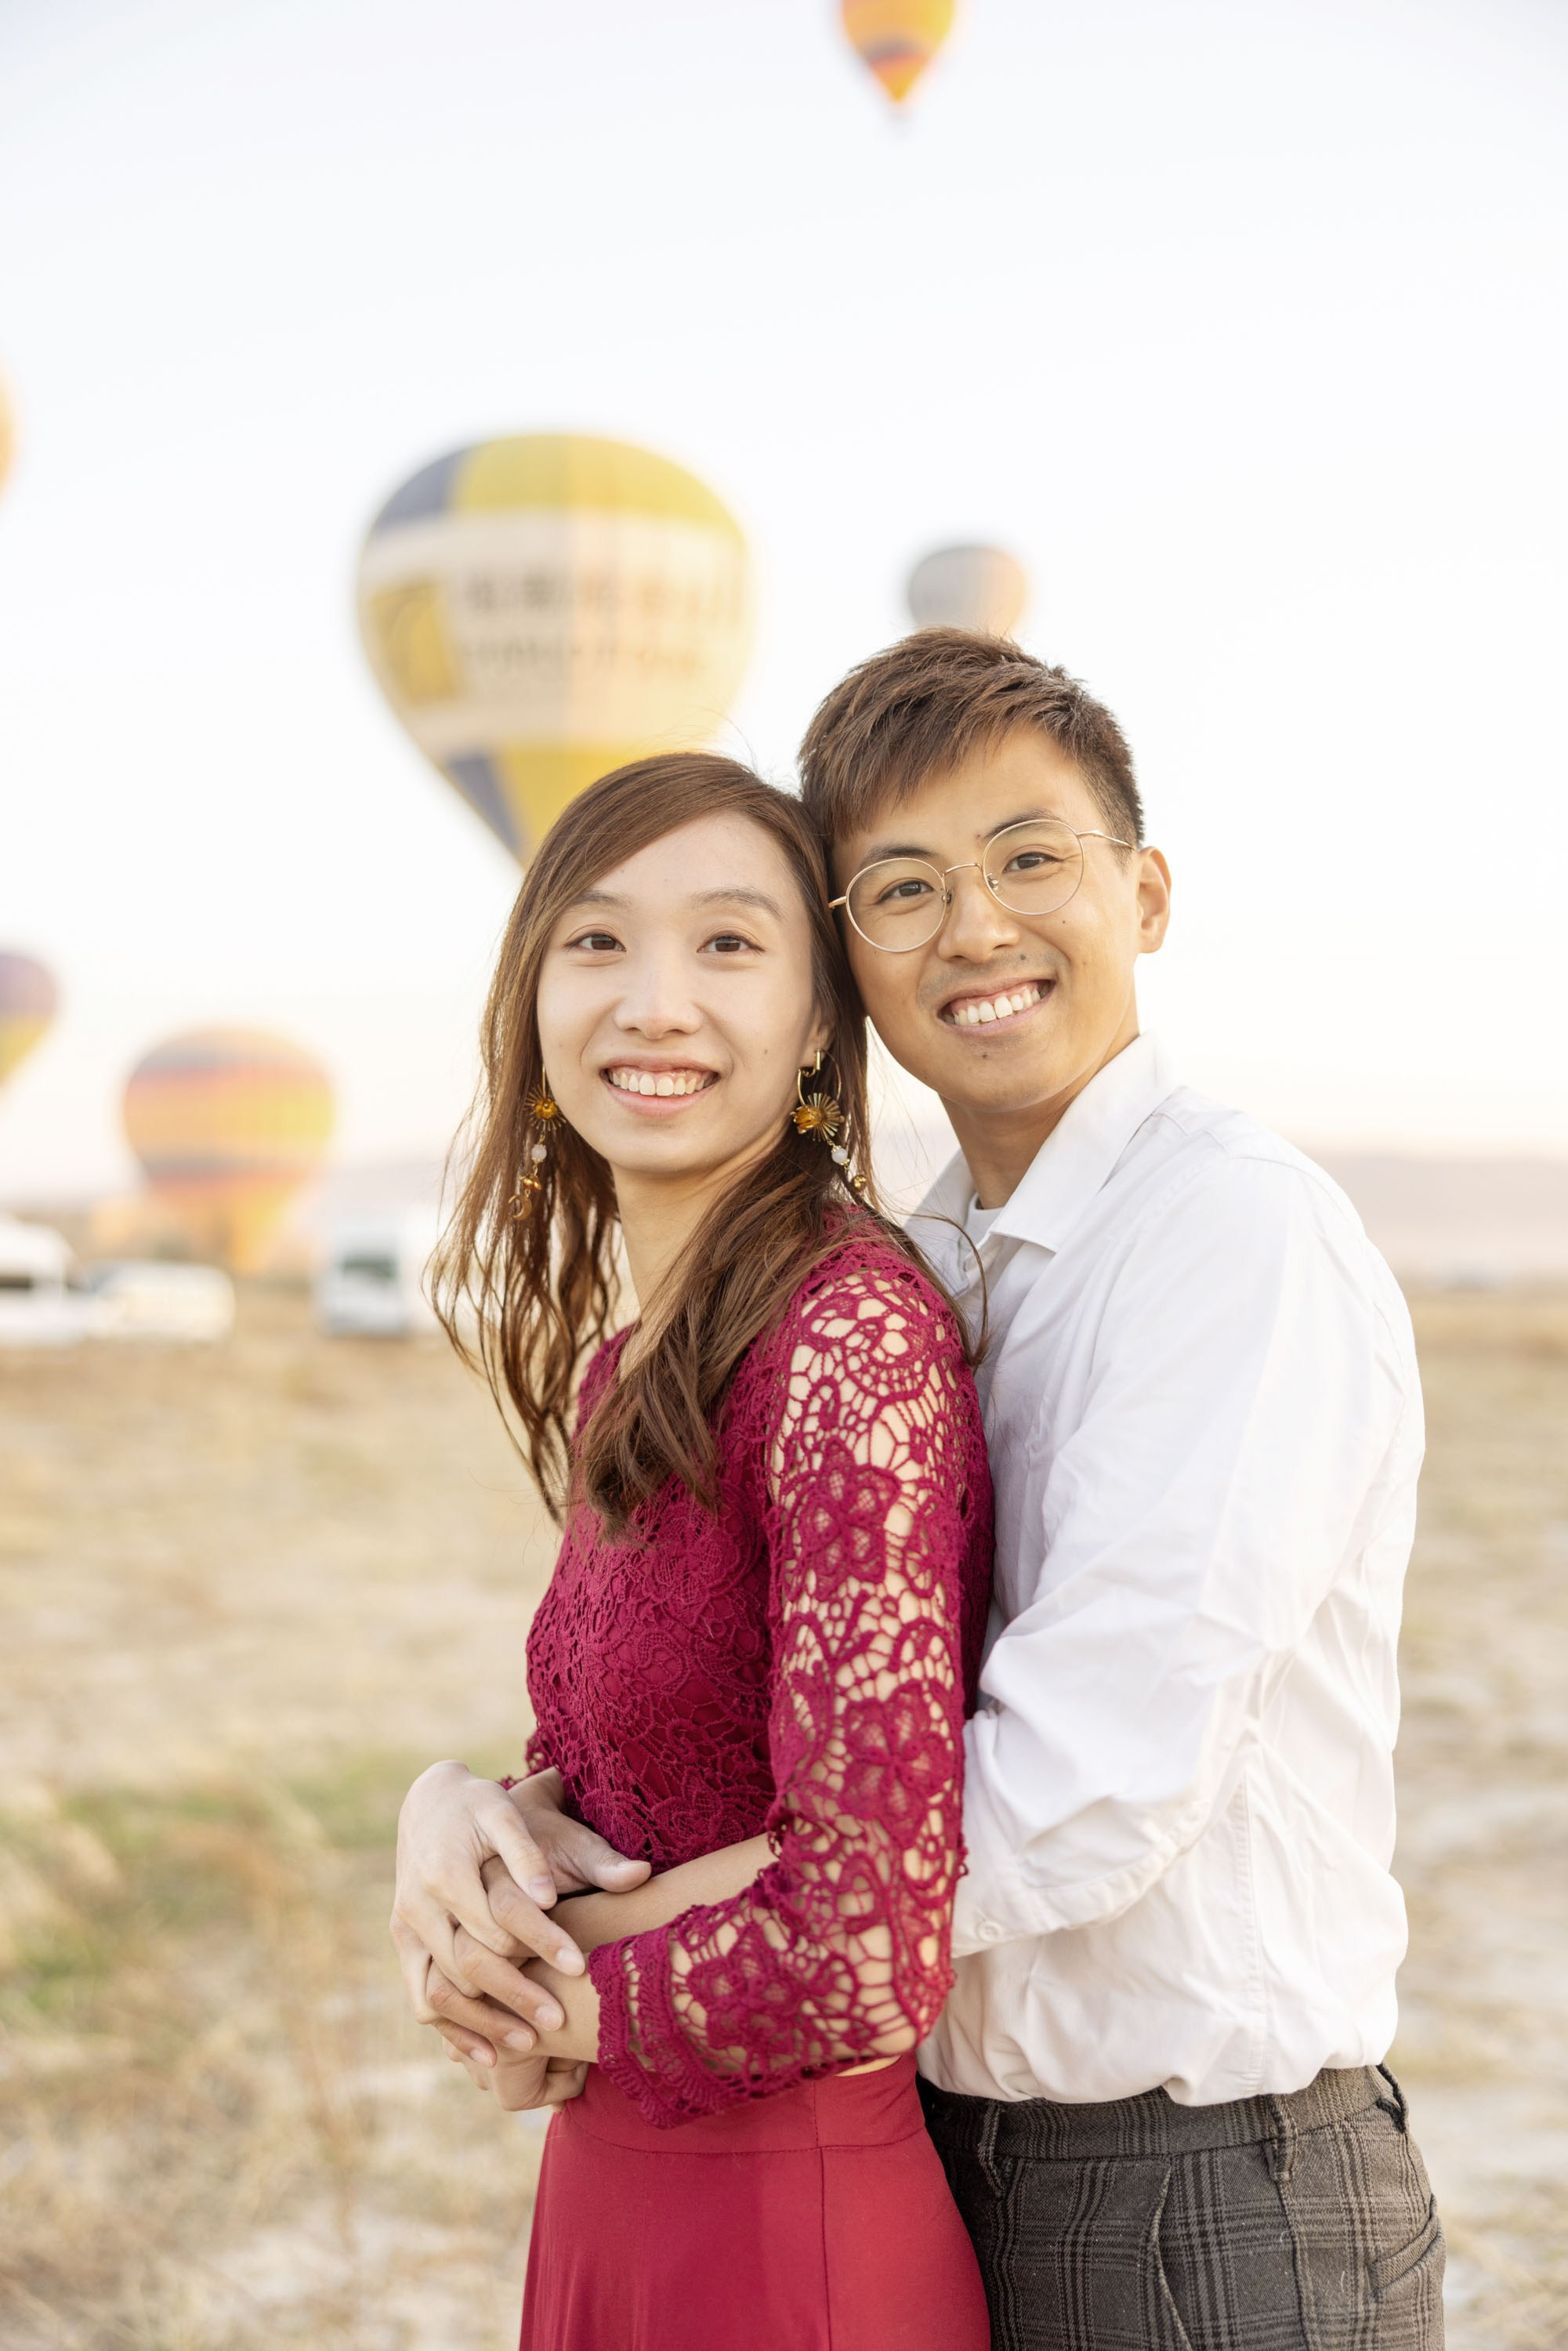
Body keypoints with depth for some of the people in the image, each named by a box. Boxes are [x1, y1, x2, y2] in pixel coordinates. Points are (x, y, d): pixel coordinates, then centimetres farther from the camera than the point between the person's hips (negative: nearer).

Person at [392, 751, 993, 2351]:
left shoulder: (852, 1337, -22)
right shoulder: (613, 1369, 4)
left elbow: (869, 1948, -26)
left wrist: (573, 1998, -10)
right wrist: (462, 1825, -7)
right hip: (613, 2195, 8)